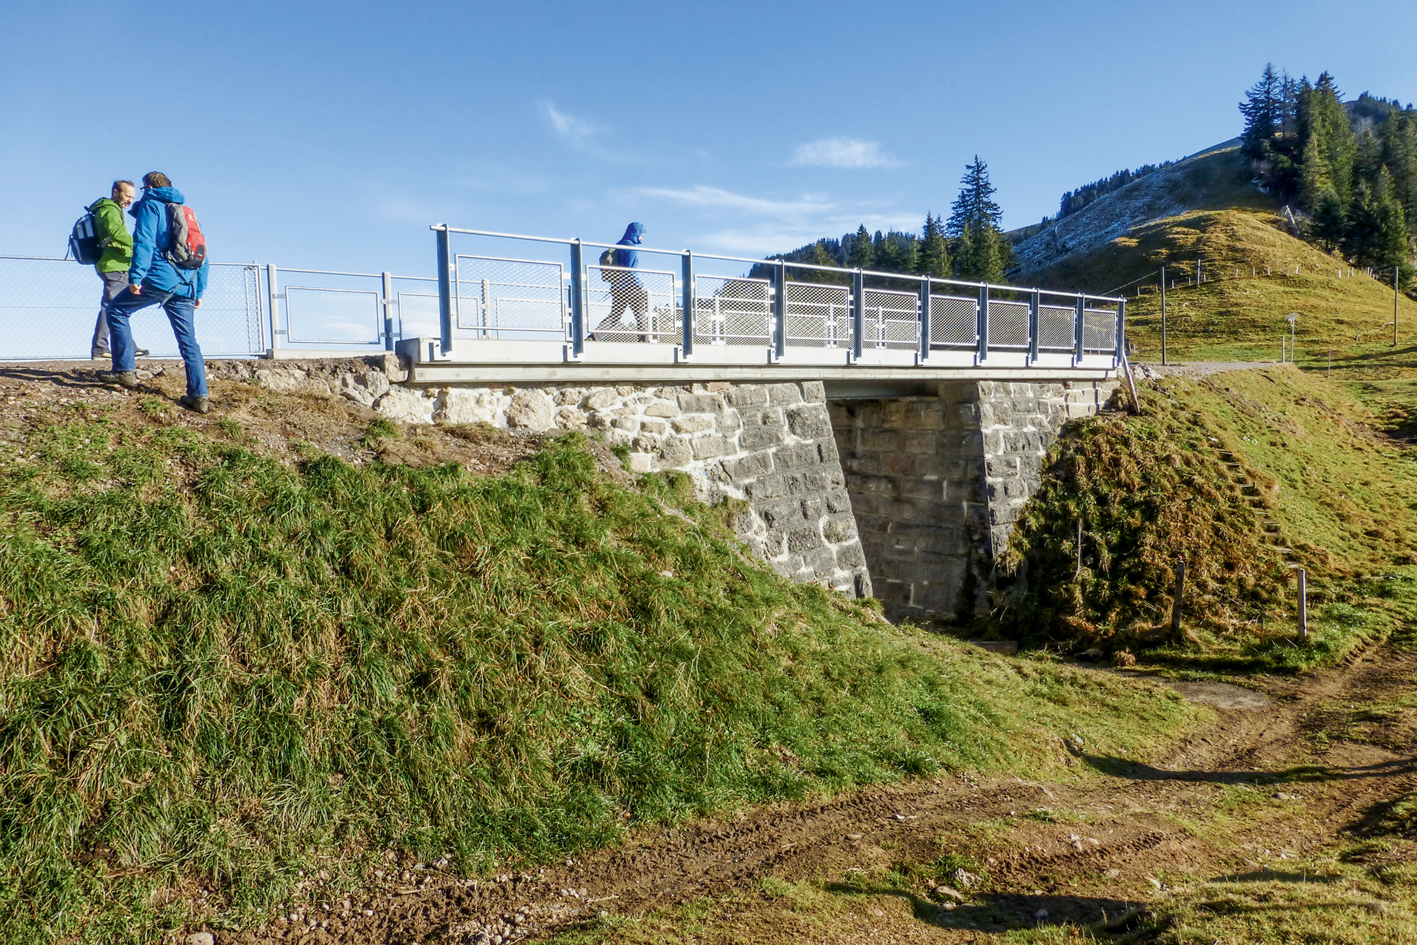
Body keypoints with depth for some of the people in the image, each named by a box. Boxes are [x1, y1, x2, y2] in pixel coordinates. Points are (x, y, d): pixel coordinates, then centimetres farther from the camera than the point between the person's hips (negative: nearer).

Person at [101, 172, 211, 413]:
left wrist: (135, 276, -15)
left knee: (116, 310, 12)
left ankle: (125, 371, 5)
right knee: (188, 341, 5)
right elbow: (201, 254, 23)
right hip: (186, 286, 6)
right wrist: (199, 291, 23)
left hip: (159, 278, -6)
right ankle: (199, 396, -2)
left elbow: (144, 242, -10)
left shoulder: (150, 204, 5)